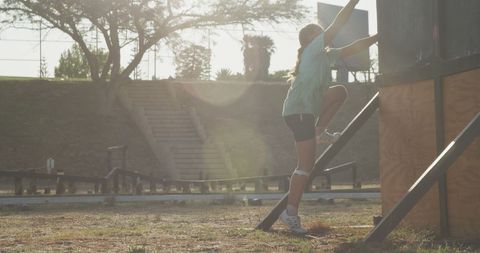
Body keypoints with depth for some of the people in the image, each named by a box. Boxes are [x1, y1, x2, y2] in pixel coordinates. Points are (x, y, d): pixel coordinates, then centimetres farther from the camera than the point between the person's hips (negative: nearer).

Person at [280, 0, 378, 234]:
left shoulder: (326, 55, 20)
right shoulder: (313, 49, -4)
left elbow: (352, 48, 22)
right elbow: (336, 25, -9)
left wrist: (378, 36, 18)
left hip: (309, 108, 9)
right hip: (298, 111, -9)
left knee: (340, 92, 22)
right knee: (306, 164, -10)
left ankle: (319, 132, 14)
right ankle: (291, 212, -7)